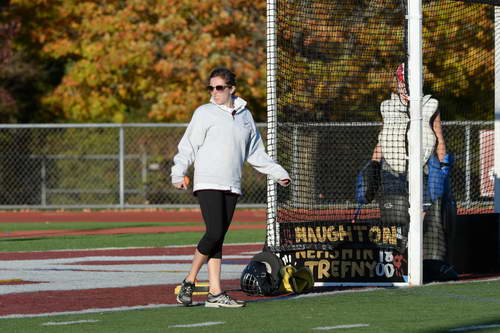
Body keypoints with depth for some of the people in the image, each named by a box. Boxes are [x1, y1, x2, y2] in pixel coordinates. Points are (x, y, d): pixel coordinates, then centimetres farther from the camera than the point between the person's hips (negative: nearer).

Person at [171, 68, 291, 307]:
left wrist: (277, 173, 22)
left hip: (232, 187, 4)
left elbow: (256, 153, 25)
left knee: (218, 238, 3)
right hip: (208, 184, -4)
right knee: (214, 234, -16)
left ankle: (215, 294, 2)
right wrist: (178, 173, -15)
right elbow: (188, 147, -2)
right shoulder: (204, 113, 2)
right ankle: (189, 281, -1)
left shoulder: (244, 116, 16)